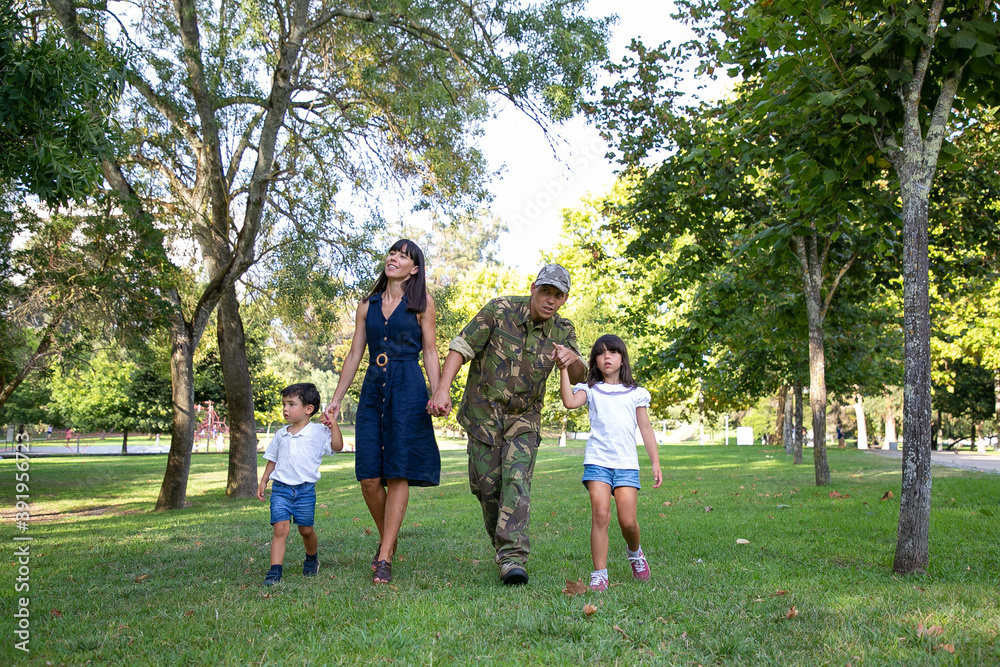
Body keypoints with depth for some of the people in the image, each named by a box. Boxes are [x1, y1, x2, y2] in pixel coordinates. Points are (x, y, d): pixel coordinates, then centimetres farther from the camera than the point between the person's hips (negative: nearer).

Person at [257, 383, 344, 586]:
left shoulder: (318, 432, -1)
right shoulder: (281, 434, 11)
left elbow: (337, 446, -11)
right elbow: (272, 460, 19)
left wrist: (333, 424, -13)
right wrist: (263, 481, 14)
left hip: (305, 489, -2)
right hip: (281, 488, 2)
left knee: (306, 530, 10)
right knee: (280, 528, -12)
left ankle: (312, 558, 38)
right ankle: (274, 571, -12)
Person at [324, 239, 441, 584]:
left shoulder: (421, 304, 6)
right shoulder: (367, 306, 16)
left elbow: (430, 352, 4)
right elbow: (355, 354, 16)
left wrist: (438, 394, -9)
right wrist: (336, 398, 12)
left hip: (408, 390, -3)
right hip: (373, 390, 4)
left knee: (398, 474, -6)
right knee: (369, 476, -2)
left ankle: (384, 558, 0)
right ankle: (387, 539, 22)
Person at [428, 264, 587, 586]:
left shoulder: (562, 330, -4)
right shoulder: (500, 310, -14)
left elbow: (579, 376, 0)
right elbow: (462, 346, -14)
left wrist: (572, 359, -25)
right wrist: (442, 389, -26)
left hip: (524, 417, 1)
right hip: (484, 412, -1)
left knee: (517, 482, -16)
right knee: (488, 486, 2)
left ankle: (512, 558, -20)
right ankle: (503, 544, 25)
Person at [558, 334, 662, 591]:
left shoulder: (635, 393, 14)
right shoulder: (591, 390, 10)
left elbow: (646, 428, 13)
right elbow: (570, 402, -10)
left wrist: (655, 462, 6)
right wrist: (564, 368, -12)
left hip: (626, 463, 1)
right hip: (597, 460, -1)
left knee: (628, 521, -5)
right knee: (600, 514, -14)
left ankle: (634, 552, 29)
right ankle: (599, 575, -6)